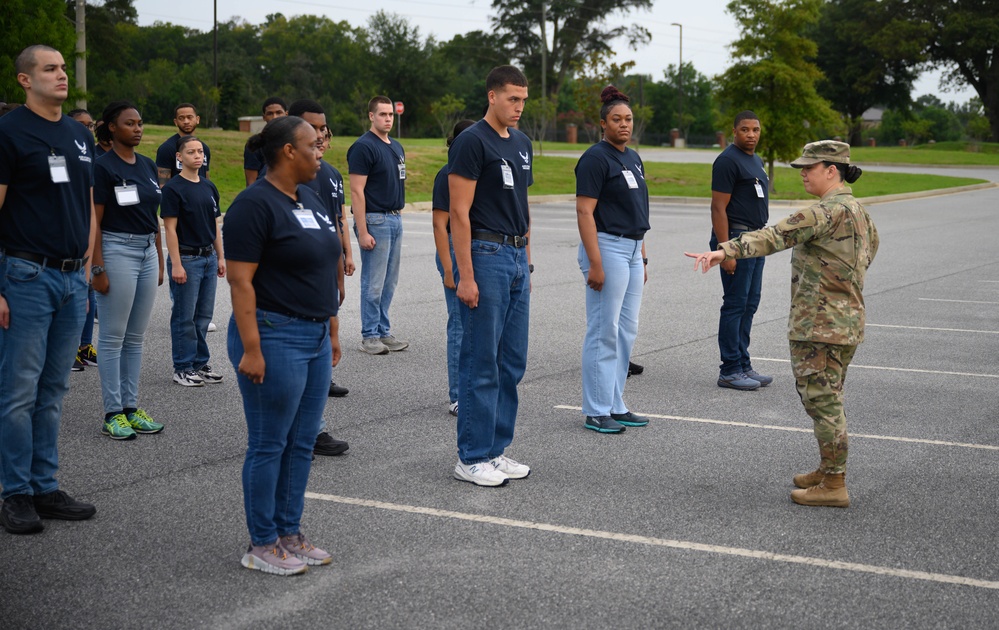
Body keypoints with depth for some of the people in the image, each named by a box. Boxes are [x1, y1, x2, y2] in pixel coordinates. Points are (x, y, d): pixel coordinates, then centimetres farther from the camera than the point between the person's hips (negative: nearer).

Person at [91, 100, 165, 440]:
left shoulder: (148, 165, 12)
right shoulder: (103, 167, -10)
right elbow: (94, 221, -12)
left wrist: (160, 260, 15)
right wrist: (98, 269, -16)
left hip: (147, 250, 7)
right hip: (117, 250, -7)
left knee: (135, 337, 11)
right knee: (113, 337, -1)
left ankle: (131, 408, 17)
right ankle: (112, 414, 5)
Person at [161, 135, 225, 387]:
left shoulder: (209, 187, 12)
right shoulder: (173, 188, -9)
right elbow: (170, 228, -12)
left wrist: (220, 257, 13)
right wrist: (176, 264, -17)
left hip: (209, 258, 6)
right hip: (186, 258, -6)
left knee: (203, 316, 11)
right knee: (185, 317, -1)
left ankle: (200, 364, 20)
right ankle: (183, 369, 7)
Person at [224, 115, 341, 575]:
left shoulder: (309, 200, 13)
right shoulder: (255, 205, -14)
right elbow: (241, 281, -18)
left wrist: (332, 330, 17)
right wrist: (251, 349, -21)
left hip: (315, 338, 9)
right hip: (275, 337, -9)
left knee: (302, 443, 12)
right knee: (269, 445, 0)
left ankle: (289, 534, 23)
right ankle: (261, 545, 11)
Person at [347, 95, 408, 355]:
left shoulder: (396, 147, 14)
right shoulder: (363, 147, -12)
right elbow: (356, 191, -16)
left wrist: (397, 215, 16)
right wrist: (362, 232, -20)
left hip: (395, 220, 8)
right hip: (375, 221, -8)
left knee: (389, 282, 12)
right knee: (373, 284, -3)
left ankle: (384, 331, 19)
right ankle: (370, 336, 5)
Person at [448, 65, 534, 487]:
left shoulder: (521, 143, 15)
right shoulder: (472, 142, -11)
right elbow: (459, 211, -15)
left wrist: (526, 262, 17)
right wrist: (465, 276, -19)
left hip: (516, 258, 8)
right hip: (485, 255, -8)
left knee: (511, 364, 11)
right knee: (481, 363, -4)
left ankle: (495, 450, 20)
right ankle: (472, 458, 4)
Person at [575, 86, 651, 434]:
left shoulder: (633, 159, 16)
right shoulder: (596, 158, -11)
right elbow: (585, 212, -17)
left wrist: (642, 257, 18)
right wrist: (594, 264, -22)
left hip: (631, 250, 9)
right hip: (606, 247, -9)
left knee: (627, 330, 11)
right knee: (604, 332, -5)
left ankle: (615, 405, 19)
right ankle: (596, 412, 2)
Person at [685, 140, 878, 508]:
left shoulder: (831, 210, -18)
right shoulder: (857, 210, 13)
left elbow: (777, 235, -30)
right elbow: (871, 243, 30)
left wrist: (726, 251, -39)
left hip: (821, 325, -10)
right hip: (846, 321, 10)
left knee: (822, 402, -4)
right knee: (825, 400, 19)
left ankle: (833, 486, 2)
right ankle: (828, 471, 29)